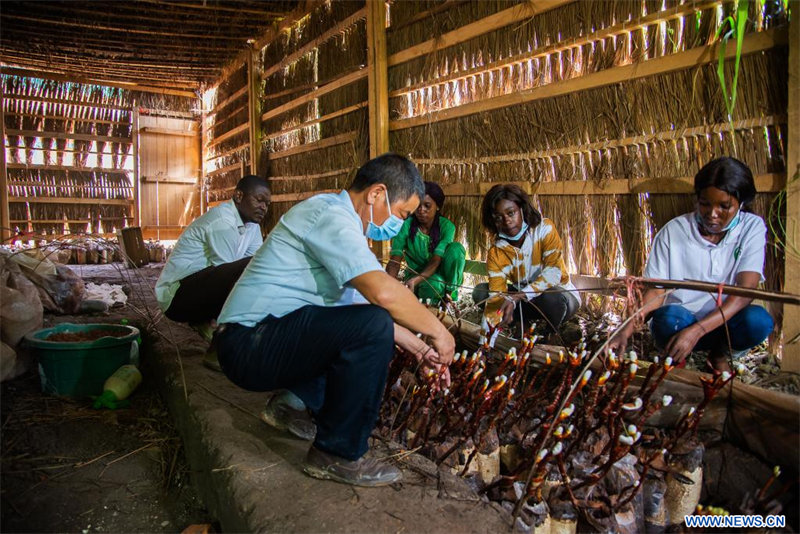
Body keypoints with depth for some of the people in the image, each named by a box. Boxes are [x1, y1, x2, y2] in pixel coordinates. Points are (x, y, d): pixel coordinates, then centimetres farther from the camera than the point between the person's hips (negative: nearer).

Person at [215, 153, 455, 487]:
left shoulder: (338, 222, 15)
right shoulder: (329, 213, -17)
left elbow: (369, 302, 18)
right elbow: (383, 291, -31)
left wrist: (420, 350, 14)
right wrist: (437, 331, -15)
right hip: (250, 343, -10)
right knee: (373, 327, -27)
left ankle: (298, 398, 12)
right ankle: (338, 455, -10)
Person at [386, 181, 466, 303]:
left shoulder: (446, 226, -14)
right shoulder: (406, 225, -14)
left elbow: (435, 261, -25)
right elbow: (394, 260, -22)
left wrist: (415, 280, -44)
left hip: (440, 274, 2)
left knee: (456, 248, -28)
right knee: (434, 285, -39)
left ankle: (450, 293, -13)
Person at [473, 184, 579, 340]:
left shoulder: (544, 229, -18)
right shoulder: (496, 253, -11)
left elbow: (553, 272, -29)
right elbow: (496, 294, -21)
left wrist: (518, 296, -40)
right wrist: (487, 326, -38)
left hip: (561, 296, -3)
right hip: (524, 302, 3)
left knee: (550, 297, -38)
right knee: (480, 292, -14)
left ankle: (550, 335, -8)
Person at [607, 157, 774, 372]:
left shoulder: (752, 228, -6)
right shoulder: (673, 231, -7)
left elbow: (745, 291, -18)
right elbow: (656, 291, -8)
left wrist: (696, 330, -32)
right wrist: (625, 332, -25)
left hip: (723, 323, 2)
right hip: (678, 321, -1)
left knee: (758, 320, -30)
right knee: (669, 316, -35)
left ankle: (720, 353, 1)